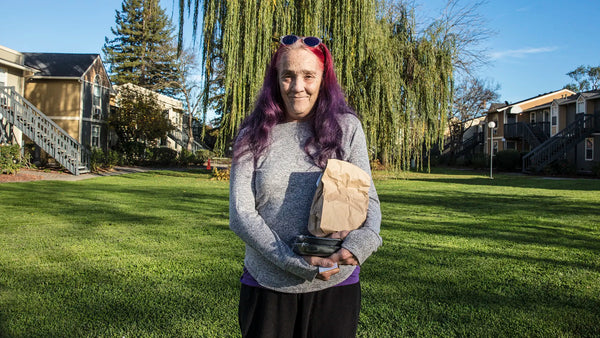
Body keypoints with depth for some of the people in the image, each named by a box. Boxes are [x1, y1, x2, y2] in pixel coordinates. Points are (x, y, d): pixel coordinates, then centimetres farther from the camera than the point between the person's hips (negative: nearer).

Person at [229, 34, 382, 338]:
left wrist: (362, 240, -22)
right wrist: (296, 262, -17)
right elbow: (240, 214, -5)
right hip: (267, 285, 0)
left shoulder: (346, 127, 1)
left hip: (336, 285, 1)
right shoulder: (253, 137, 0)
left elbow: (368, 198, 1)